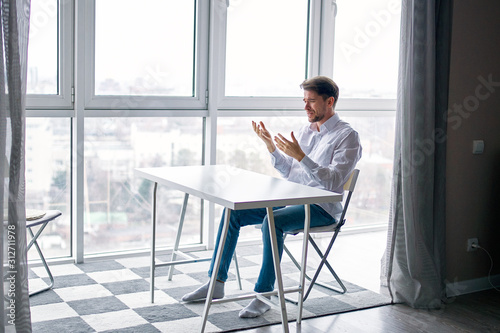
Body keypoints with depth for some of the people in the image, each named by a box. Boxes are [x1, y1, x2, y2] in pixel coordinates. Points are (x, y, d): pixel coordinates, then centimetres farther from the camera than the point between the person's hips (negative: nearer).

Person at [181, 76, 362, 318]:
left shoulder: (347, 136, -10)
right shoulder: (305, 131, 14)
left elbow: (332, 183, -21)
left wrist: (300, 156, -30)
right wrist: (271, 146, 1)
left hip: (321, 208, -8)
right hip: (291, 198, 8)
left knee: (272, 221, -35)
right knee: (232, 211, -6)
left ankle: (263, 295, -24)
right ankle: (217, 282, 0)